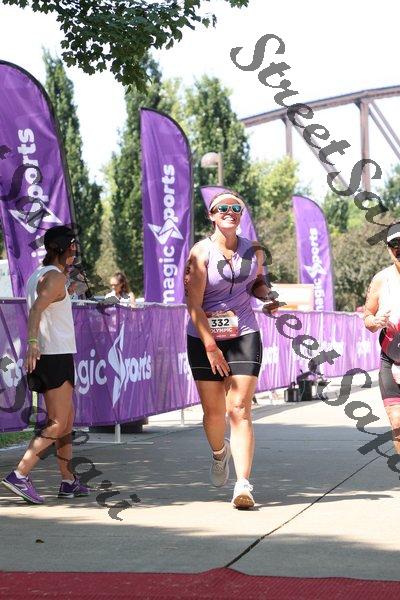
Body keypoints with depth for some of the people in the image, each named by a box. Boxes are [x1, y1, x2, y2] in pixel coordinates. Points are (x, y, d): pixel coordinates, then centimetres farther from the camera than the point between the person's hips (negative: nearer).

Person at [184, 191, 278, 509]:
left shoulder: (254, 251, 4)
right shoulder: (201, 253, -9)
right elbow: (193, 305, -12)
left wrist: (267, 295, 0)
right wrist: (210, 346, -18)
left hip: (244, 337, 1)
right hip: (205, 339, -1)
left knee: (240, 410, -9)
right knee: (213, 411, 7)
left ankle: (244, 485, -14)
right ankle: (219, 452, 42)